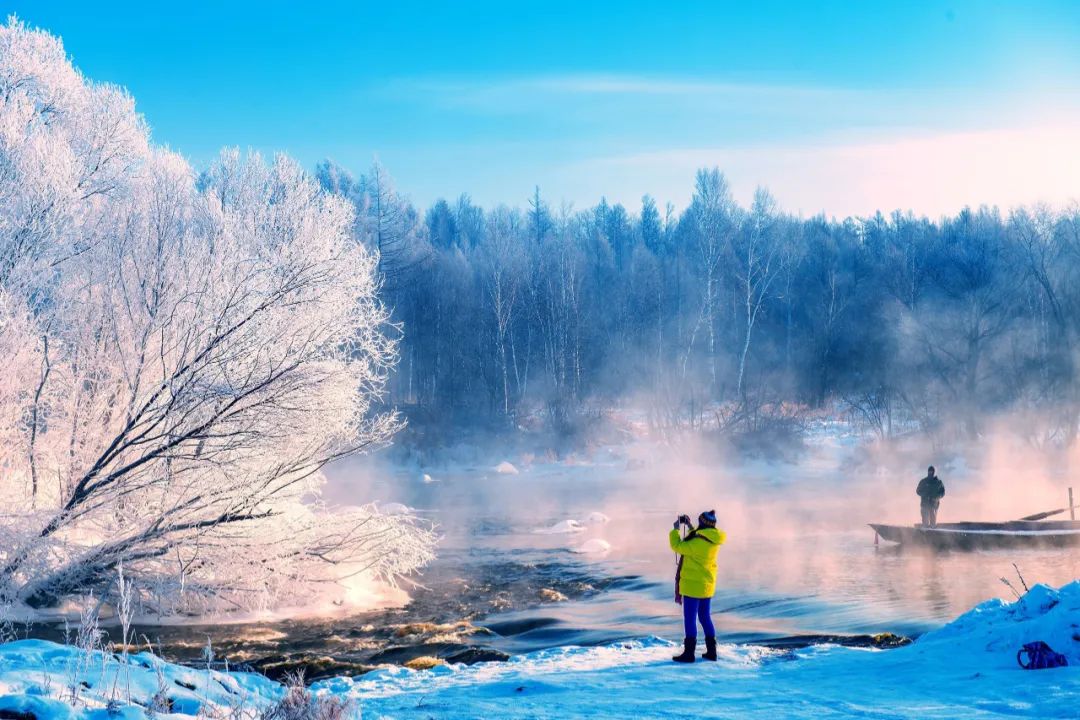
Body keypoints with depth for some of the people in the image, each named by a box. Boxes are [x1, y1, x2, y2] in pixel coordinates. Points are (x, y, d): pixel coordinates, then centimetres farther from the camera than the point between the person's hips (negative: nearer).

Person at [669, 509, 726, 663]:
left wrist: (675, 530, 0)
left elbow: (677, 546, -13)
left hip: (693, 585, -8)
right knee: (705, 617, 16)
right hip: (707, 585, 8)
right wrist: (690, 527, 21)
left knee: (690, 618, -1)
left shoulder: (698, 542, -23)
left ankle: (689, 653, 1)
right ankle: (711, 651, 18)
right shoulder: (713, 541, 2)